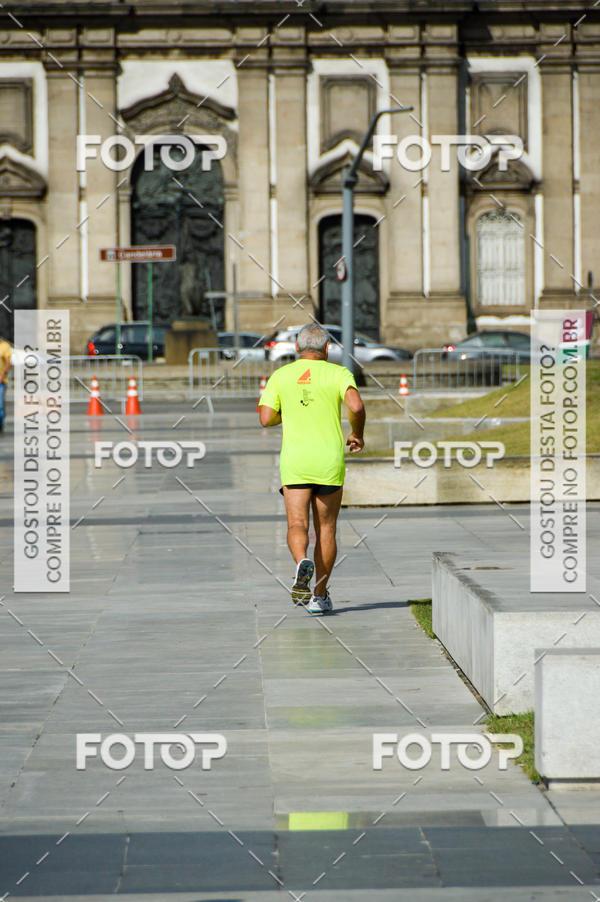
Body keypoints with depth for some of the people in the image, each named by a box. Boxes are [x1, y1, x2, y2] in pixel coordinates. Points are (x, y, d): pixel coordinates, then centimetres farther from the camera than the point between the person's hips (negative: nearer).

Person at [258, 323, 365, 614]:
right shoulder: (338, 373, 0)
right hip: (329, 459, 0)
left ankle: (302, 564, -35)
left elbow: (265, 418, 0)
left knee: (297, 526, -3)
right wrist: (357, 434, 2)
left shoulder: (280, 376, 6)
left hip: (294, 460, 0)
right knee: (326, 529, 10)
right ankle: (319, 596, 11)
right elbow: (356, 406, -17)